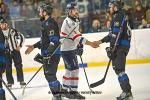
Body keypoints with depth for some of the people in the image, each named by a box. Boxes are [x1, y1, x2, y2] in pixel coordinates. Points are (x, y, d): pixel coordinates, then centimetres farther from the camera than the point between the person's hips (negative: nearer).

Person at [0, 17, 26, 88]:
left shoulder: (13, 31, -4)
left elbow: (21, 37, 3)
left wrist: (19, 45, -5)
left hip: (15, 50, -1)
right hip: (6, 52, 1)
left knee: (18, 66, 1)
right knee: (8, 68, 0)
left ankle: (21, 80, 8)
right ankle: (10, 82, 8)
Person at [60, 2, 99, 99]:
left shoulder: (74, 21, 11)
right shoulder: (68, 22, -22)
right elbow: (77, 37, -29)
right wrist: (91, 44, -32)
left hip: (71, 49, 10)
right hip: (67, 50, -10)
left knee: (69, 70, 17)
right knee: (74, 69, -13)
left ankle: (64, 90, 26)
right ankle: (73, 92, -12)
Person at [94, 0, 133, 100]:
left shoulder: (119, 16, -12)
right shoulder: (117, 16, 21)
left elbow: (117, 33, -21)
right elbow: (112, 34, 26)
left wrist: (113, 47, -24)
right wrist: (101, 41, 25)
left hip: (121, 46, -11)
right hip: (119, 46, 11)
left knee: (119, 68, -15)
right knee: (117, 68, 12)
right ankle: (127, 92, 13)